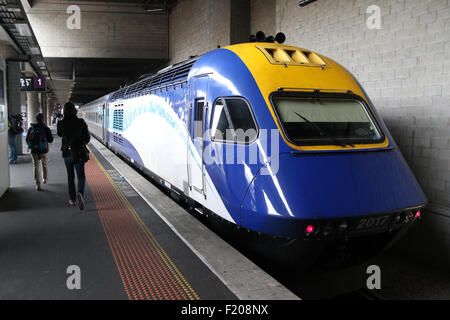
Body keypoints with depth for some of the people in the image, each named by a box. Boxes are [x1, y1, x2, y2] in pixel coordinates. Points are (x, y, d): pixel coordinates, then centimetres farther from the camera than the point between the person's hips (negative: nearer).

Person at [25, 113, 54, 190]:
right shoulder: (46, 128, -8)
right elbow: (50, 140, -6)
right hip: (44, 150, -1)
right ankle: (45, 179, 35)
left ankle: (37, 183, -7)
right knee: (45, 165, 19)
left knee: (36, 166, 3)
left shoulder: (31, 128, 0)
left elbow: (27, 139, 5)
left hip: (34, 150, 1)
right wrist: (50, 133, 10)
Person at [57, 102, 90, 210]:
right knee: (81, 176, 1)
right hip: (79, 153, -1)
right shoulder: (81, 122, -8)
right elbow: (87, 137, -1)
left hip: (67, 153, 2)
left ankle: (72, 199, 20)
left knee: (70, 176, 16)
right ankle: (80, 194, -25)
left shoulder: (61, 123, -6)